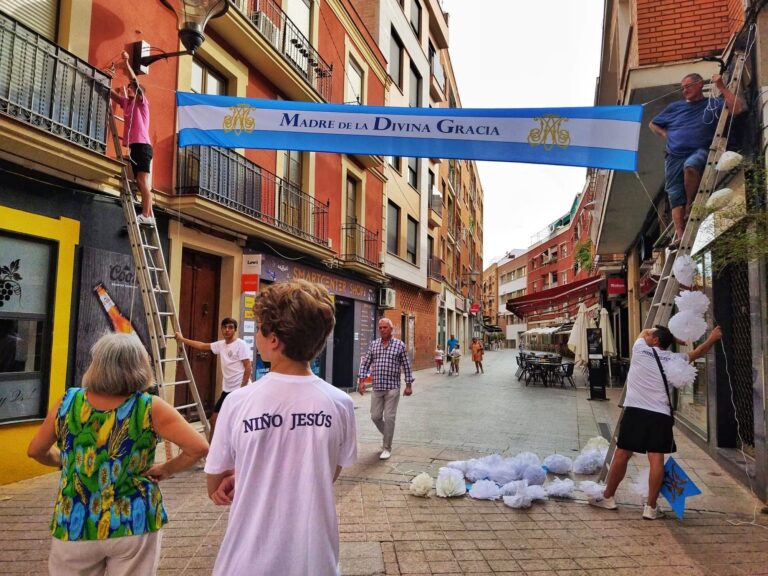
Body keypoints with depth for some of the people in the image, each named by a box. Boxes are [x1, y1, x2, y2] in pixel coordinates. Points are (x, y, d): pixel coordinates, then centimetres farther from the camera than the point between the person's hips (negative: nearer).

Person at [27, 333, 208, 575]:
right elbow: (199, 448, -18)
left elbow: (36, 451, 8)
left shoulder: (68, 402, -7)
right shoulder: (151, 408, -14)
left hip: (74, 526, 2)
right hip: (133, 525, -2)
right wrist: (166, 470, -3)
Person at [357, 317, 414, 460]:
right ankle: (387, 435, 35)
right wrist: (361, 380, -1)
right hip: (377, 387, 3)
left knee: (389, 418, -2)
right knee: (375, 416, 7)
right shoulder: (373, 344, 7)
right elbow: (365, 363, 8)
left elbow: (406, 366, 2)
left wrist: (408, 385, -1)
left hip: (392, 388, -3)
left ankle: (387, 448, 11)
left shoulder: (399, 345, 0)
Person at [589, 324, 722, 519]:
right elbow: (697, 353, 29)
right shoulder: (673, 358, 10)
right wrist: (712, 338, 43)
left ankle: (607, 498, 17)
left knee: (621, 455, 6)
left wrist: (671, 335, 25)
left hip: (635, 411, -1)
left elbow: (644, 331, 26)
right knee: (656, 460, 3)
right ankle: (651, 507, 6)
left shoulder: (640, 349, 5)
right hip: (661, 415, 1)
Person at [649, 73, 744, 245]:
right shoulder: (675, 107, 22)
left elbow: (737, 108, -4)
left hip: (699, 152, -3)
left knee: (690, 166, -40)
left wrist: (722, 87, 1)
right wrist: (665, 134, 12)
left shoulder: (713, 104, 12)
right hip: (674, 157, 4)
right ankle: (680, 235, -17)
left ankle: (690, 206, -20)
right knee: (675, 196, -11)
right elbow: (653, 124, 30)